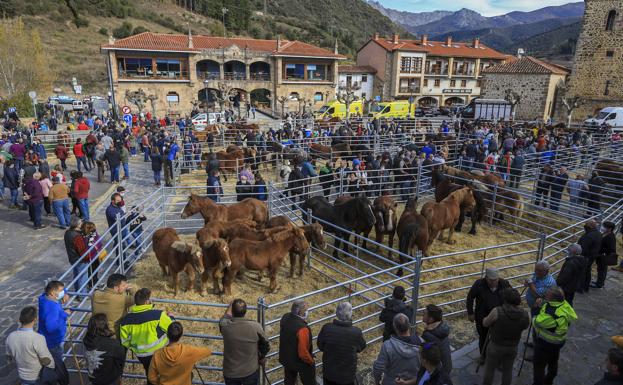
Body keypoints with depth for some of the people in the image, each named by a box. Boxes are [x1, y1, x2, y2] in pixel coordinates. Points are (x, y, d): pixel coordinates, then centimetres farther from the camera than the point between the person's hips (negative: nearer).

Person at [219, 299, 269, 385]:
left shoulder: (225, 326, -20)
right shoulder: (256, 326, -21)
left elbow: (226, 316, 6)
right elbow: (266, 346, -5)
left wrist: (231, 304, 24)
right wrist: (262, 357, 16)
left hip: (230, 373, 1)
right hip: (251, 371, -1)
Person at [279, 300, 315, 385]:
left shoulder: (285, 318, -13)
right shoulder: (302, 328, -37)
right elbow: (303, 352, -31)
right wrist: (311, 361, -12)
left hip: (286, 359, 7)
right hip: (301, 362, -7)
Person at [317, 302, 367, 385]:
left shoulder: (326, 328, -24)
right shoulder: (356, 332, -26)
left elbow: (320, 346, -7)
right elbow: (361, 348, -5)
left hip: (329, 371, 1)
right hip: (347, 374, -1)